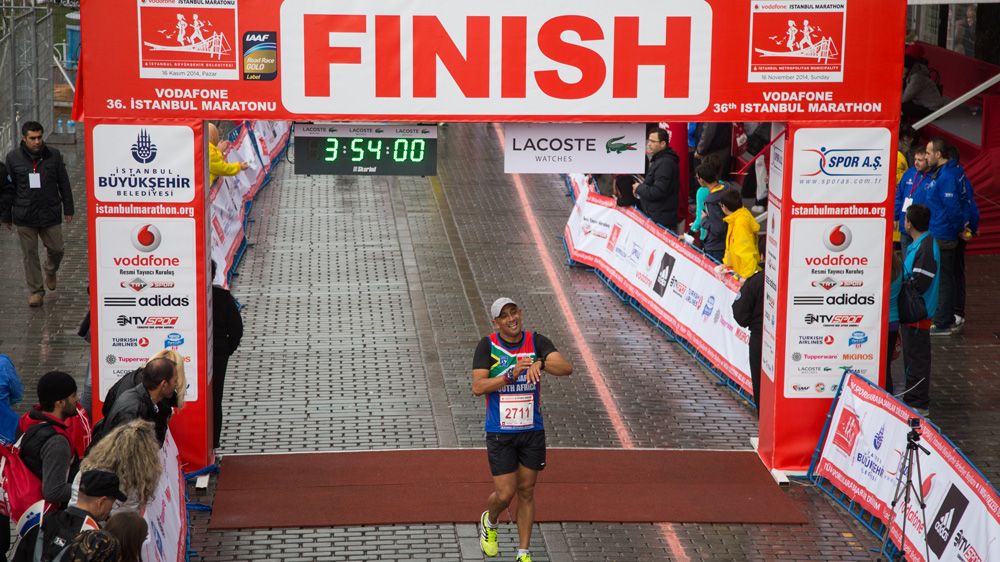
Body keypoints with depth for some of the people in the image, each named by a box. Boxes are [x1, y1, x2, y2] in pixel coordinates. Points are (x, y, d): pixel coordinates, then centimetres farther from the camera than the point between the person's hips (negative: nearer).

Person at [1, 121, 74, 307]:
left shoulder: (53, 155, 0)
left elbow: (64, 184, 6)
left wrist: (68, 209, 6)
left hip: (50, 214, 1)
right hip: (24, 217, -1)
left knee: (56, 249, 6)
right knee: (29, 254, 4)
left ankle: (51, 271, 39)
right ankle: (36, 290, 15)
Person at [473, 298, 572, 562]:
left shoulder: (536, 341, -5)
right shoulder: (488, 345, -9)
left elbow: (566, 368, -18)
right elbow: (477, 387, -17)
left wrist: (540, 363, -36)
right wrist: (511, 375, -29)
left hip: (532, 431, 2)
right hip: (500, 433, -2)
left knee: (526, 491, 9)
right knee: (505, 494, -2)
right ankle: (489, 522, 33)